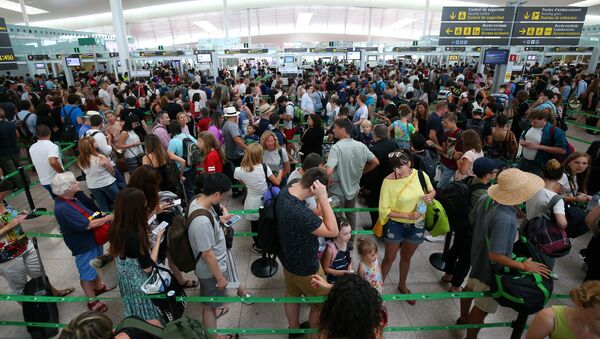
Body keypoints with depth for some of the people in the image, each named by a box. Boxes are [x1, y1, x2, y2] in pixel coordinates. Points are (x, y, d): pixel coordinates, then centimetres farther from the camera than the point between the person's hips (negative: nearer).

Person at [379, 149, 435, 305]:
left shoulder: (421, 175, -14)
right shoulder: (389, 181, -23)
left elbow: (432, 190, 6)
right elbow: (384, 209, -19)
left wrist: (430, 196, -17)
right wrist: (407, 215, -27)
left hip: (417, 225, 3)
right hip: (395, 225, -3)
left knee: (406, 257, 25)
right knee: (389, 258, 15)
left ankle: (402, 285, 50)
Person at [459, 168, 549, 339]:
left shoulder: (485, 198, -17)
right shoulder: (505, 219, -41)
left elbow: (474, 216, 4)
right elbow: (496, 256, -36)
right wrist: (524, 266, -24)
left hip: (478, 257, 8)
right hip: (490, 269, -8)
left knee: (470, 287, 31)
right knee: (482, 308, 15)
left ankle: (463, 318, 57)